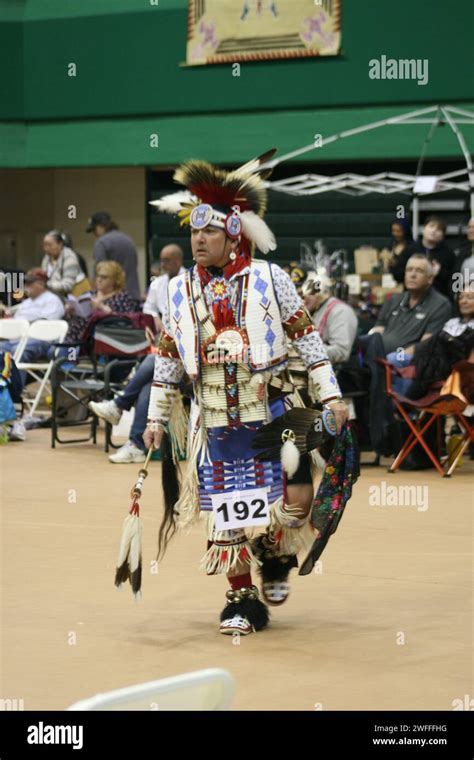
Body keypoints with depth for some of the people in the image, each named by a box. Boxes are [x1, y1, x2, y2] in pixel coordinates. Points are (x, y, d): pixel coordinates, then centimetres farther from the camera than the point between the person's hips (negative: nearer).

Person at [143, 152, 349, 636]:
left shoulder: (269, 279, -4)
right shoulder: (180, 291, 5)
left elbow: (306, 337, -1)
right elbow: (167, 359, 13)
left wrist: (330, 396, -5)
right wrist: (156, 419, 13)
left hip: (272, 413, -2)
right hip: (217, 421, 2)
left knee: (296, 496, -11)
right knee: (226, 515, 2)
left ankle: (276, 559, 19)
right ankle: (243, 600, 15)